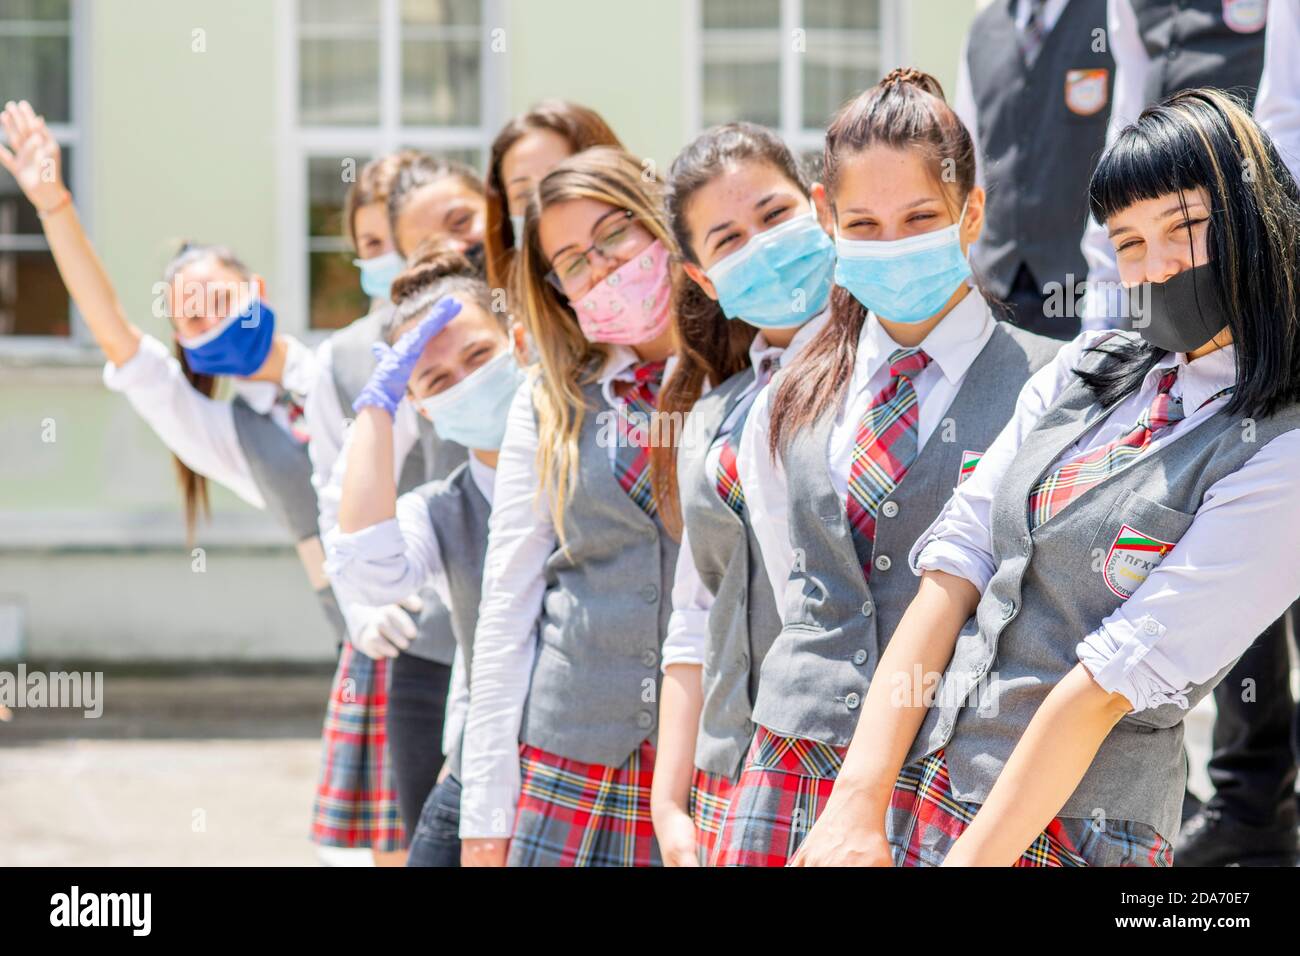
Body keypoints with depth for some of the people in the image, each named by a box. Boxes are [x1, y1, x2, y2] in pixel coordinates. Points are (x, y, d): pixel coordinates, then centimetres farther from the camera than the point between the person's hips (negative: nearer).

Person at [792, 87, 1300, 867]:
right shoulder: (1087, 371, 9)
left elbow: (1107, 684, -14)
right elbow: (955, 567, 0)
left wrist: (974, 855, -15)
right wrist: (860, 806, -9)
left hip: (1069, 833, -5)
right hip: (915, 789, 5)